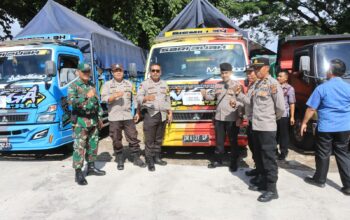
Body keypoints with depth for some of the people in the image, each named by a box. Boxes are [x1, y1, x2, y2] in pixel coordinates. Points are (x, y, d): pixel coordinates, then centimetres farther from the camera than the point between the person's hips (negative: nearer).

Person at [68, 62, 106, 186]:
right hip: (80, 121, -6)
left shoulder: (92, 86, 14)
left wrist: (100, 118, 18)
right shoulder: (74, 86, -5)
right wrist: (86, 96, -33)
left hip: (93, 121, 7)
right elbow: (71, 101, -23)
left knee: (93, 145, 13)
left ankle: (91, 167, 27)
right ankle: (78, 173, 0)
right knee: (79, 147, -6)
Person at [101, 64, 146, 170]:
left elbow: (135, 98, 14)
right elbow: (104, 99, -6)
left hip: (128, 116, 2)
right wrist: (115, 96, -23)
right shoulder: (107, 85, 6)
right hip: (114, 117, -1)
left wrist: (137, 112, 10)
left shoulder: (129, 84, 13)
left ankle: (136, 158, 15)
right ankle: (120, 161, 17)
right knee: (116, 140, 4)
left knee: (133, 137, 2)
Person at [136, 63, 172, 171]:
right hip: (150, 115, -5)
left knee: (159, 139, 10)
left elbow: (168, 100, 22)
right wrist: (146, 98, -30)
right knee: (149, 140, -4)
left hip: (162, 115, 5)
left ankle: (157, 157, 22)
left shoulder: (164, 84, 19)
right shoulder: (144, 84, 2)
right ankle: (150, 161, 3)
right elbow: (139, 98, -9)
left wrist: (170, 113, 15)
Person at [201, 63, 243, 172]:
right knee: (219, 140, 14)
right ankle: (217, 160, 26)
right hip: (219, 117, 5)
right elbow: (214, 97, 16)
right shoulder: (218, 85, 14)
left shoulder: (237, 84, -2)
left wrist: (236, 103, -29)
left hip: (231, 118, -4)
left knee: (233, 141, 6)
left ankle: (234, 162, 18)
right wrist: (205, 95, -3)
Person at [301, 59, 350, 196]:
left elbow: (311, 108, -6)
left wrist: (304, 123, 6)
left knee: (323, 154, 10)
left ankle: (319, 180, 24)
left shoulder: (322, 88, -8)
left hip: (325, 128, -3)